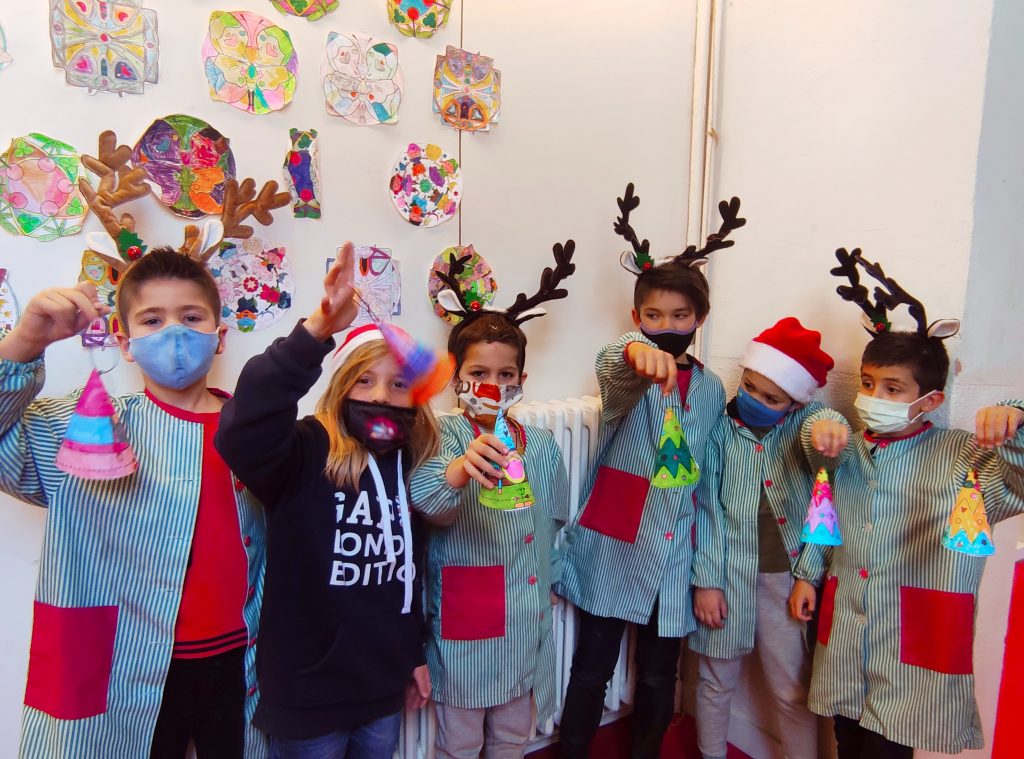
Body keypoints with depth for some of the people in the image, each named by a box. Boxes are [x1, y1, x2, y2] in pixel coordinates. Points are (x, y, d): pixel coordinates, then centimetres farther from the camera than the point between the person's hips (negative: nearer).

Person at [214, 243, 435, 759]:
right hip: (307, 695, -5)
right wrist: (316, 331, -50)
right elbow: (242, 430, -40)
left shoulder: (410, 465, 0)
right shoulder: (305, 453, -18)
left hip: (384, 689, 6)